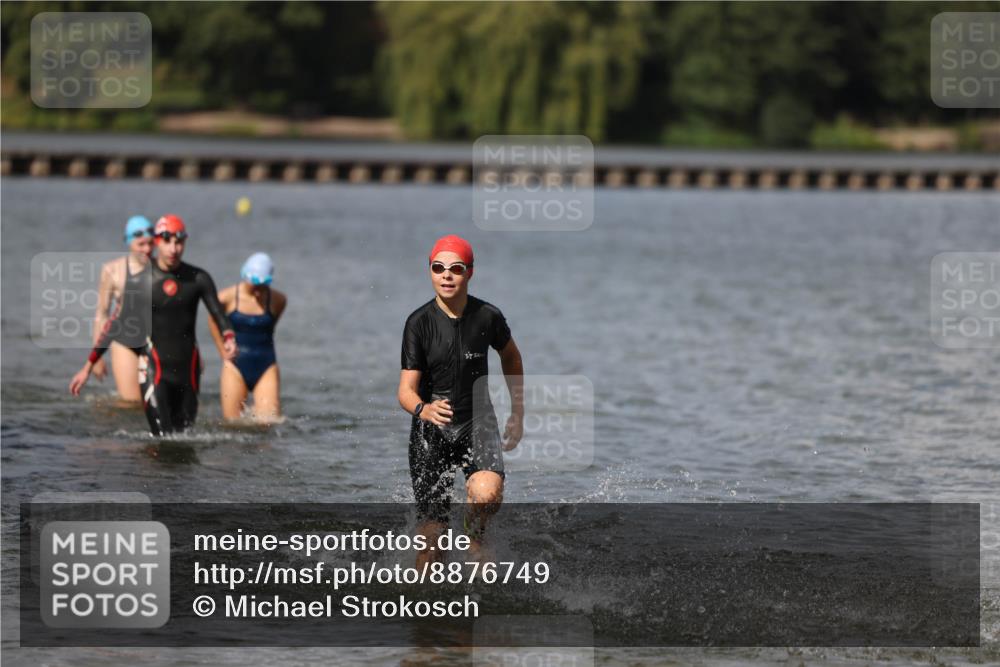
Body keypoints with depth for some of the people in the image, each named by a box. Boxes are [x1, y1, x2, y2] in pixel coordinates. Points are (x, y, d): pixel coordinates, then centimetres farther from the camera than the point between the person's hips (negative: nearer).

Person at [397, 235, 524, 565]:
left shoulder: (487, 316, -6)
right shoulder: (419, 323, -11)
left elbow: (510, 355, 16)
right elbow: (406, 390, -16)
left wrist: (518, 413, 17)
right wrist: (422, 409, -39)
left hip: (478, 425, 1)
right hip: (431, 430, 0)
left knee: (487, 493, -29)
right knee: (433, 533, -5)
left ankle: (476, 537, 5)